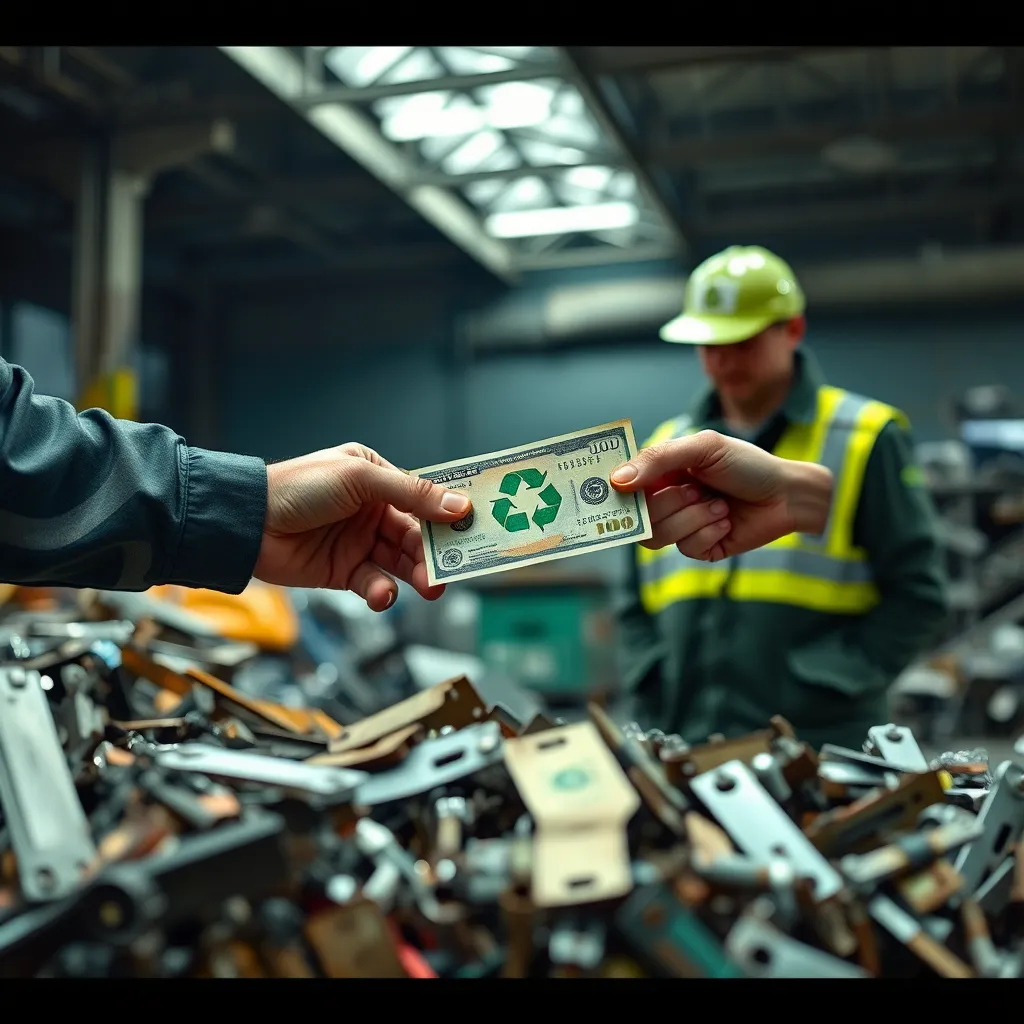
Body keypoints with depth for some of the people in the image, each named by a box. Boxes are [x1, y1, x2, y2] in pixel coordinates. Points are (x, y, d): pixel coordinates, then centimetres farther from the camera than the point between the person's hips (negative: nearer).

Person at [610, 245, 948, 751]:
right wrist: (656, 705, 4)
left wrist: (819, 695, -10)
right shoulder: (666, 451, 13)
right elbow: (636, 605, 18)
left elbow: (916, 595, -2)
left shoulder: (863, 438, 1)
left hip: (819, 747, -3)